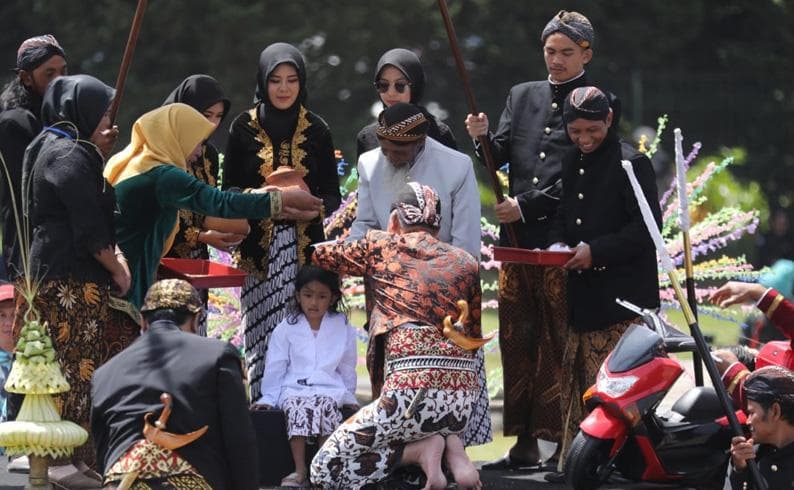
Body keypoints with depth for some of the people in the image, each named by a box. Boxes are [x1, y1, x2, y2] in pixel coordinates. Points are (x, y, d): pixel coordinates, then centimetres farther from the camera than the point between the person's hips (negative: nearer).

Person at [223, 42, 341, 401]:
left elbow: (332, 193, 9)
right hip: (258, 246, 0)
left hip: (305, 245, 0)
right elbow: (229, 190, 6)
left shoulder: (316, 130, 9)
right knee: (262, 329, -8)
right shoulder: (244, 128, 6)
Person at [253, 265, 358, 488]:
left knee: (326, 405, -35)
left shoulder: (343, 329, 10)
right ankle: (300, 470, -33)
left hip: (330, 389, 0)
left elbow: (347, 368, 16)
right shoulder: (286, 329, 8)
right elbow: (275, 367, 9)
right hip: (294, 388, 0)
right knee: (297, 407, -34)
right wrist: (269, 397, 3)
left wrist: (348, 396, 11)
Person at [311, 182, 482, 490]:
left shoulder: (380, 246, 8)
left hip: (413, 389, -5)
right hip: (463, 394, 5)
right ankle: (451, 447, 5)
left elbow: (321, 255, 25)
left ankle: (421, 451, -7)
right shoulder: (465, 262, 16)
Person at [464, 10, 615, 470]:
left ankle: (565, 440, -2)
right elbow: (500, 156, 12)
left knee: (562, 344, -5)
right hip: (517, 239, 6)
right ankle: (525, 443, 11)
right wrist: (484, 137, -10)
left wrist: (527, 205, -13)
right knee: (517, 342, 6)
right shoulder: (522, 96, 17)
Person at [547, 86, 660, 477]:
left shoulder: (631, 163, -10)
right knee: (578, 382, 10)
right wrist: (558, 242, 0)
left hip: (623, 294, -7)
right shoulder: (572, 162, 12)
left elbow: (647, 226, -14)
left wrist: (596, 250, -20)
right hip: (582, 291, 7)